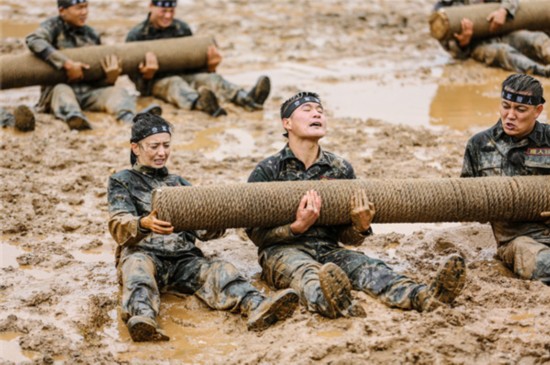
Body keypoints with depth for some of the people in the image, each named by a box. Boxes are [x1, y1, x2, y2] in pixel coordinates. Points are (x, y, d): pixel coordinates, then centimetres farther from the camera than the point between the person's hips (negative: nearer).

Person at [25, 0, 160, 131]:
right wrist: (68, 64, -27)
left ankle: (129, 118, -56)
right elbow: (33, 41, -21)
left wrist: (110, 77, -7)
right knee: (62, 90, -35)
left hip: (89, 91, 4)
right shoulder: (54, 26, 2)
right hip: (57, 88, -4)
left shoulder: (91, 35, 16)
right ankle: (73, 117, -69)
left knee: (117, 90, -21)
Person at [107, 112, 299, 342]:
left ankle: (256, 307, -58)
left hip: (184, 258, 3)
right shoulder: (122, 182, 16)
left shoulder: (180, 184, 28)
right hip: (142, 254, -3)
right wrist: (144, 224, -28)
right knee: (137, 267, -38)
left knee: (219, 270, -28)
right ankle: (142, 319, -69)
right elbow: (118, 226, -3)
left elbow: (204, 229, 15)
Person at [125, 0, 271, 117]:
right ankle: (202, 103, -73)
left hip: (185, 75, 4)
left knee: (211, 78, -26)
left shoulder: (183, 29, 12)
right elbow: (133, 74, -3)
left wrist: (210, 66, -7)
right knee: (175, 84, -37)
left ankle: (246, 99, -55)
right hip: (155, 82, -4)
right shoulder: (136, 35, 1)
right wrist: (146, 74, -27)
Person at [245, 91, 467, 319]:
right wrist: (298, 227, -22)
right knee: (306, 272, -38)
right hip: (282, 250, -3)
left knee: (366, 266, -28)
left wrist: (360, 228, -12)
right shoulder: (267, 171, 1)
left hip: (328, 250, 4)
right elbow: (256, 233, -4)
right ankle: (329, 302, -74)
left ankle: (423, 297, -56)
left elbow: (346, 238, 13)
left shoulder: (340, 169, 11)